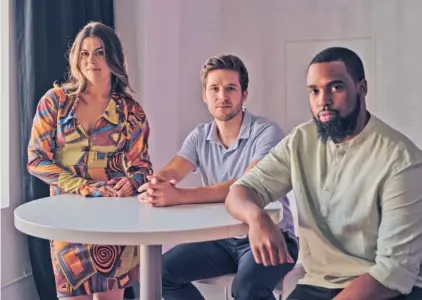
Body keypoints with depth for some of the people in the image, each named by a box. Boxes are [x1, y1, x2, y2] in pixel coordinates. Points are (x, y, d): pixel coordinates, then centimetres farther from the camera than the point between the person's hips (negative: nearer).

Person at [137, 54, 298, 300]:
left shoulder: (266, 132, -15)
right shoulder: (200, 136, 4)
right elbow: (170, 174, -9)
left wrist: (180, 196, -40)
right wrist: (157, 184, -35)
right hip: (222, 238, 5)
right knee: (162, 272, -9)